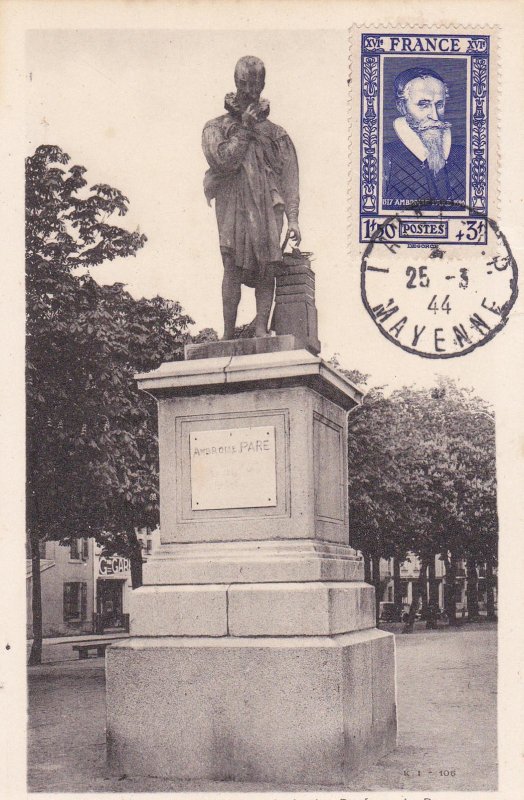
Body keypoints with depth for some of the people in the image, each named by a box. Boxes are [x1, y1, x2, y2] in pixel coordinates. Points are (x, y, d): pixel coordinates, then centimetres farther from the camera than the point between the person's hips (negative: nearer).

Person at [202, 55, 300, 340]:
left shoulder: (276, 134, 15)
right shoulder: (215, 128, 12)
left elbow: (289, 178, 11)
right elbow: (223, 161, -7)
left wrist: (293, 218, 1)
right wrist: (244, 129, -1)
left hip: (268, 209, 2)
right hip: (233, 208, -1)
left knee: (267, 269, -8)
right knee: (233, 269, -8)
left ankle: (261, 329, -9)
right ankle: (228, 334, -7)